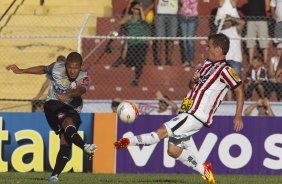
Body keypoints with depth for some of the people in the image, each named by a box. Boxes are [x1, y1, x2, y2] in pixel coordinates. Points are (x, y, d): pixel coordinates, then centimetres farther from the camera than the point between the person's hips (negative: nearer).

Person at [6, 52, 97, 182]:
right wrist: (20, 71, 21)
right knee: (68, 122, -34)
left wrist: (68, 95, -57)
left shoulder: (84, 78, -13)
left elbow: (80, 90, -35)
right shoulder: (57, 67, -6)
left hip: (72, 110, 1)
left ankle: (55, 175, -9)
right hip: (54, 104, -1)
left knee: (65, 142, -15)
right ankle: (85, 147, -52)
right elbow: (43, 69, 15)